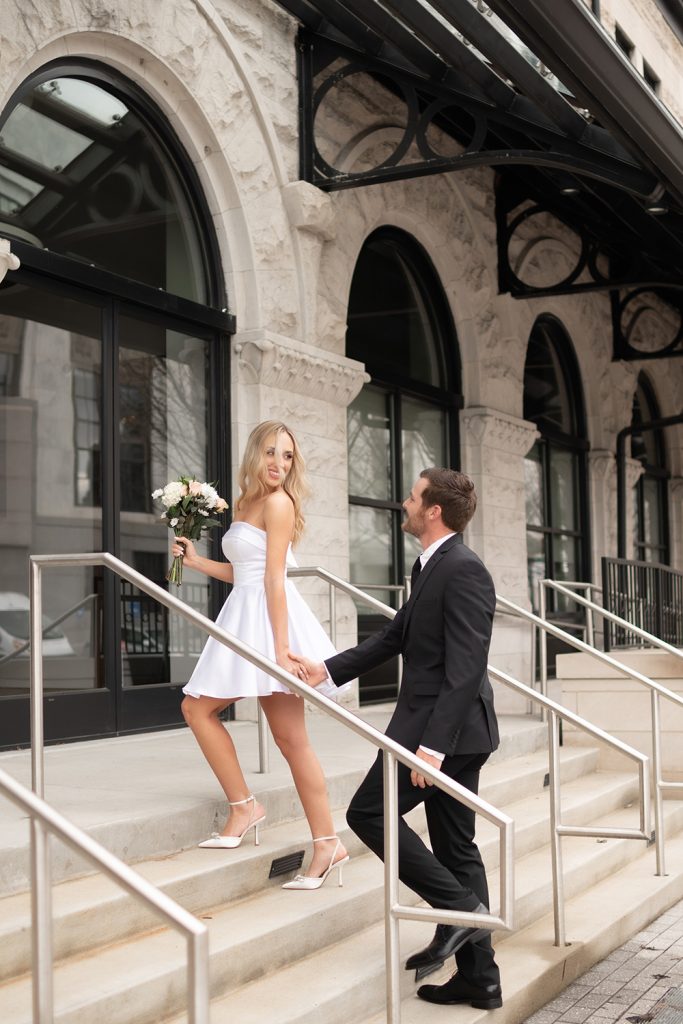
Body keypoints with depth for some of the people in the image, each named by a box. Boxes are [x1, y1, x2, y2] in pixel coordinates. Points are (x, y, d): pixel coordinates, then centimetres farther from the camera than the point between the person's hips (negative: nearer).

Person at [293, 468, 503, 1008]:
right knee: (456, 845, 11)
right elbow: (396, 636, 21)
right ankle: (478, 975, 17)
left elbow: (465, 667, -23)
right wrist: (328, 669, 18)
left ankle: (458, 905, -3)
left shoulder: (462, 569, -17)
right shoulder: (431, 566, 14)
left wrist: (434, 743, -26)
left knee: (369, 812, -4)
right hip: (447, 731, 10)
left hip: (447, 729, -10)